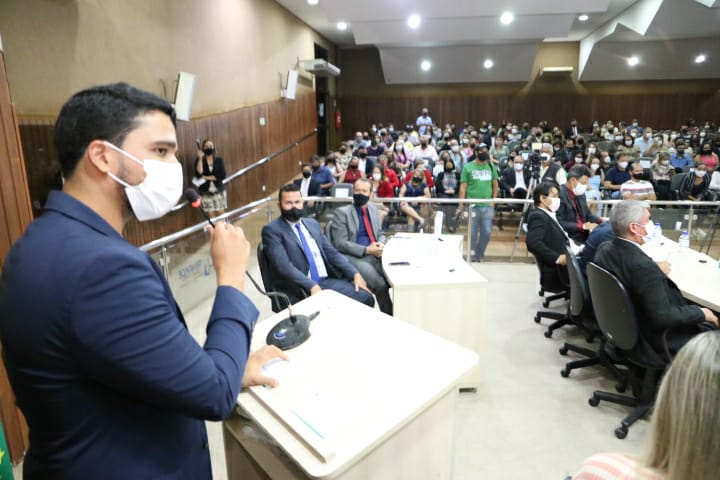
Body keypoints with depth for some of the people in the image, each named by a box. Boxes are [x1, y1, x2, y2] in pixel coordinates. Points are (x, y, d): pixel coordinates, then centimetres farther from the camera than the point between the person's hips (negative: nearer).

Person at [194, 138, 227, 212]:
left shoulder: (219, 160, 4)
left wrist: (207, 177, -10)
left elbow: (222, 175, -7)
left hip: (219, 191, 1)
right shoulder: (199, 161, 3)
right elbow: (199, 173, -15)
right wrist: (200, 158, -15)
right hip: (206, 193, -1)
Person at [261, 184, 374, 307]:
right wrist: (311, 286, -28)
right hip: (299, 291, -6)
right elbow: (283, 265, -16)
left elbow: (332, 253, 14)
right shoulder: (272, 230, -4)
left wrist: (355, 274, 0)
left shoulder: (312, 224, 17)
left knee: (365, 297, -11)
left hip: (327, 281, 6)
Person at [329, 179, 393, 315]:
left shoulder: (374, 210, 15)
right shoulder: (342, 212, -4)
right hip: (353, 257, -5)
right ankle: (390, 315, -6)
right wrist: (366, 250, -17)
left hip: (374, 255, 6)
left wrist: (381, 244, -2)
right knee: (380, 284, -28)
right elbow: (340, 244, -10)